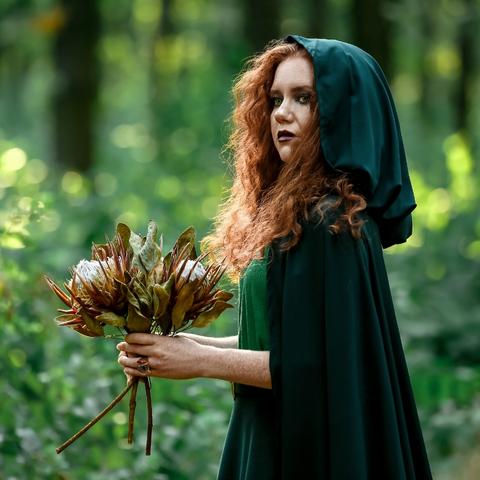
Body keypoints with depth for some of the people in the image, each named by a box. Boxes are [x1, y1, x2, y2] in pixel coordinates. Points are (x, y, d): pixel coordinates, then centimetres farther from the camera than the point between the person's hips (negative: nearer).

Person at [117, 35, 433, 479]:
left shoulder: (331, 225, -18)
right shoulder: (287, 212, 10)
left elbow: (319, 363, -21)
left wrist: (202, 360, -15)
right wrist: (188, 344, 2)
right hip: (272, 437, 8)